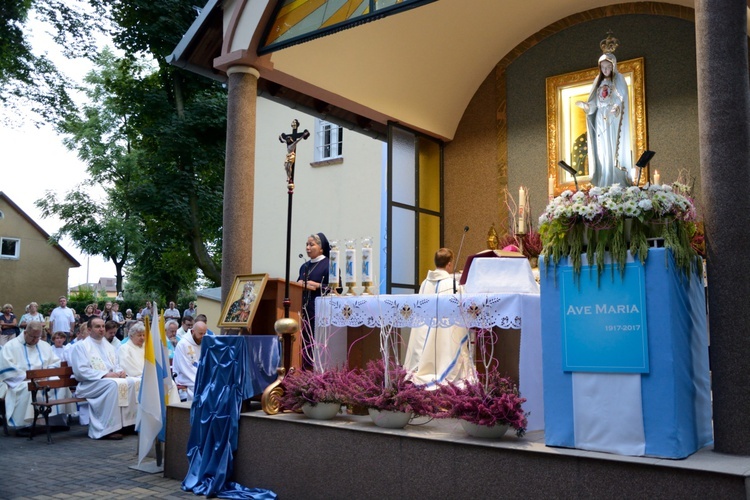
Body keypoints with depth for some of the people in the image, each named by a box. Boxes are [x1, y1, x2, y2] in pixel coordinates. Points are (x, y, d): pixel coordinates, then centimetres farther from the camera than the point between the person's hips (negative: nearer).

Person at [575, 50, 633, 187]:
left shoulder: (619, 79, 0)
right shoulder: (598, 81, 15)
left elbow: (623, 100, -10)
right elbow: (594, 103, 11)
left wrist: (617, 107, -31)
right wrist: (585, 105, -8)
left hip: (614, 121, -5)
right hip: (600, 121, 5)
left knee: (615, 152, -7)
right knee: (602, 153, 3)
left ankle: (618, 185, -5)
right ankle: (604, 185, 7)